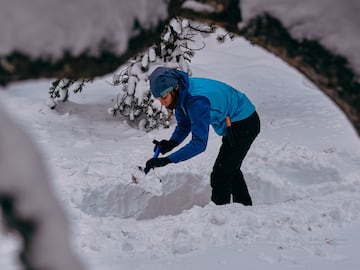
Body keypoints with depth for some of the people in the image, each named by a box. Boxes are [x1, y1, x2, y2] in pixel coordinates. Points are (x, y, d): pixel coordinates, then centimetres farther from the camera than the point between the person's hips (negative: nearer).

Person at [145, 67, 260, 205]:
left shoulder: (197, 100, -38)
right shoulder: (180, 93, -10)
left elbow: (200, 143, -40)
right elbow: (184, 125, 0)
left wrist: (166, 160, -44)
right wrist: (171, 143, -20)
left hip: (245, 125, -10)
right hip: (234, 123, 10)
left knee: (220, 175, -12)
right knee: (230, 170, 25)